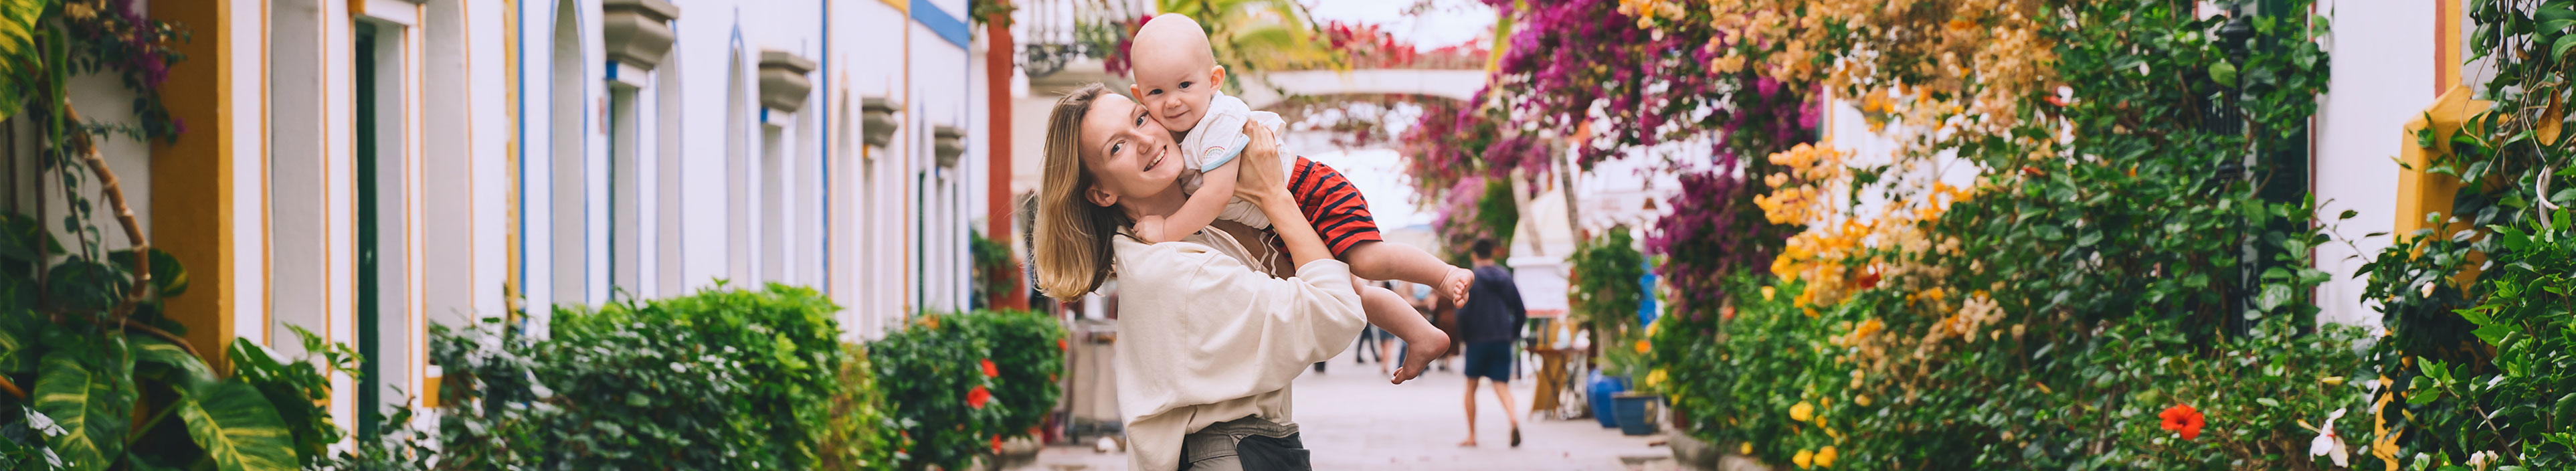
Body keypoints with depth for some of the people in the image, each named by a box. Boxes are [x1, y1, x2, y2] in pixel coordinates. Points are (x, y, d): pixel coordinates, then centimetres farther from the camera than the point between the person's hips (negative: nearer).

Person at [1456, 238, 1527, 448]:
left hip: (1477, 340, -3)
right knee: (1502, 386, -1)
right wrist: (1513, 335, 17)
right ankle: (1514, 421, -30)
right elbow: (1521, 312, 7)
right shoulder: (1506, 277, 7)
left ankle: (1471, 436, 15)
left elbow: (1463, 312, -12)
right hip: (1503, 341, 3)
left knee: (1471, 387, 13)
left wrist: (1463, 337, 2)